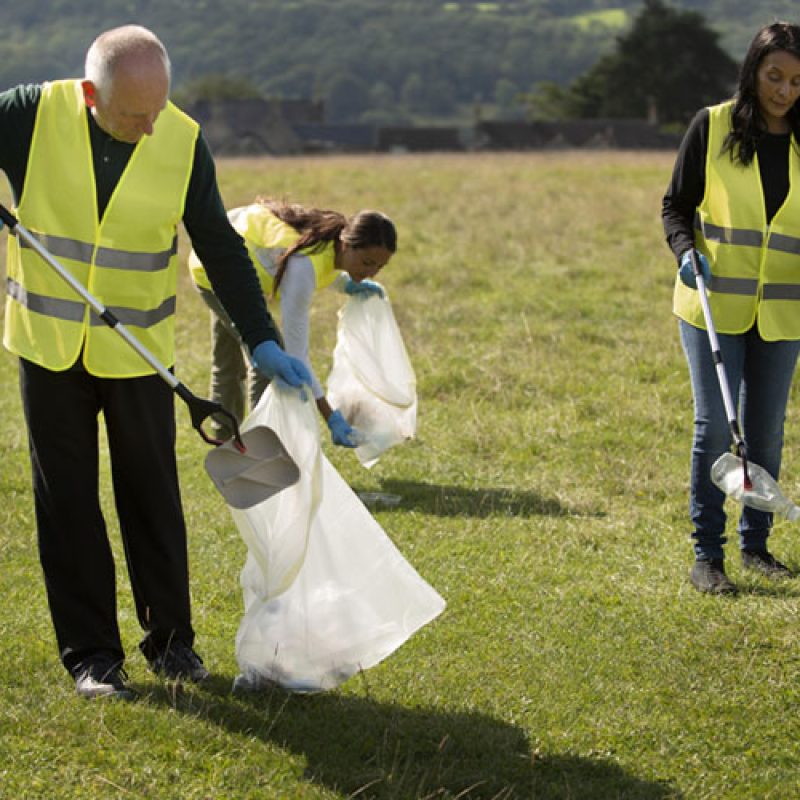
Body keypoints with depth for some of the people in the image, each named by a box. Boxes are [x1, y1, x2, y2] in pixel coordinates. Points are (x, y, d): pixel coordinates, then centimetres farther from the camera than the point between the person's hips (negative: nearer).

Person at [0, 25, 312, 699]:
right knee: (67, 502, 5)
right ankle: (91, 655, 14)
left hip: (139, 351, 0)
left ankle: (171, 641, 21)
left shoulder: (183, 142, -11)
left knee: (152, 497, 8)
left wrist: (263, 341, -5)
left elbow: (221, 249, -2)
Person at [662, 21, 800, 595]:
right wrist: (686, 250, -16)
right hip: (714, 305, -3)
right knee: (714, 425, -6)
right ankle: (707, 556, 0)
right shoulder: (712, 127, -2)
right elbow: (676, 205, 3)